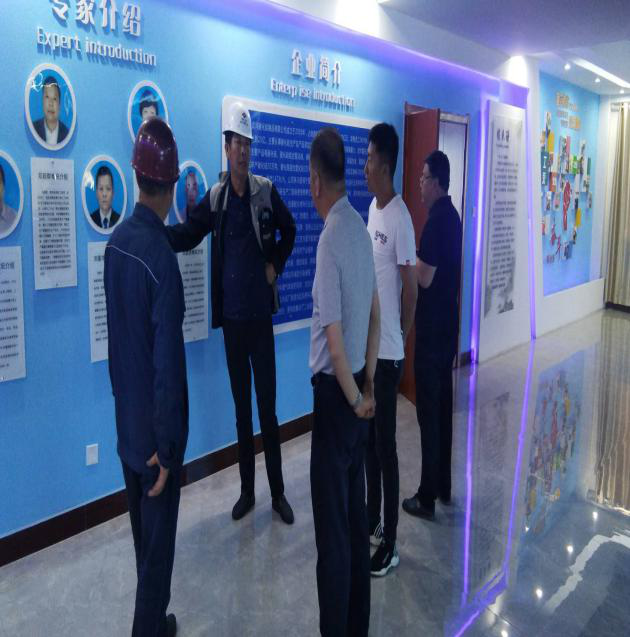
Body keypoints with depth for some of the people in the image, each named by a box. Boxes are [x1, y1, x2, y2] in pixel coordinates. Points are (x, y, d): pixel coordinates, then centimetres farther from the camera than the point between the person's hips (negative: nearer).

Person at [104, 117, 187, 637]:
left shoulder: (116, 241, -1)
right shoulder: (162, 259, -24)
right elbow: (167, 363, -23)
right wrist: (167, 445, -14)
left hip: (126, 422, 8)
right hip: (155, 430, -7)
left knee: (142, 534, 23)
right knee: (159, 544, 10)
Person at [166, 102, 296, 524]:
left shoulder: (266, 191, 0)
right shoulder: (214, 198, 4)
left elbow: (288, 230, 12)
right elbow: (188, 235, 0)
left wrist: (277, 266, 2)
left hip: (261, 314, -2)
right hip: (231, 316, 2)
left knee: (268, 409, 1)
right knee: (241, 409, 11)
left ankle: (278, 492, 16)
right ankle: (247, 491, 25)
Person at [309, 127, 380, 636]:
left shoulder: (330, 239, -21)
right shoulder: (360, 227, 5)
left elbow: (335, 346, -22)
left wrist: (354, 398, -6)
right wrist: (367, 387, 15)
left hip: (335, 392, -8)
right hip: (356, 391, 8)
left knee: (332, 525, 5)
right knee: (356, 514, 19)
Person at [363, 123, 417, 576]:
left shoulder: (400, 217, -18)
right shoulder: (372, 209, 11)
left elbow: (411, 287, -14)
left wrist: (401, 336, -2)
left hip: (387, 351, -9)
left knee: (386, 446, 0)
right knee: (369, 439, 18)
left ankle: (390, 546, 15)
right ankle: (373, 521, 35)